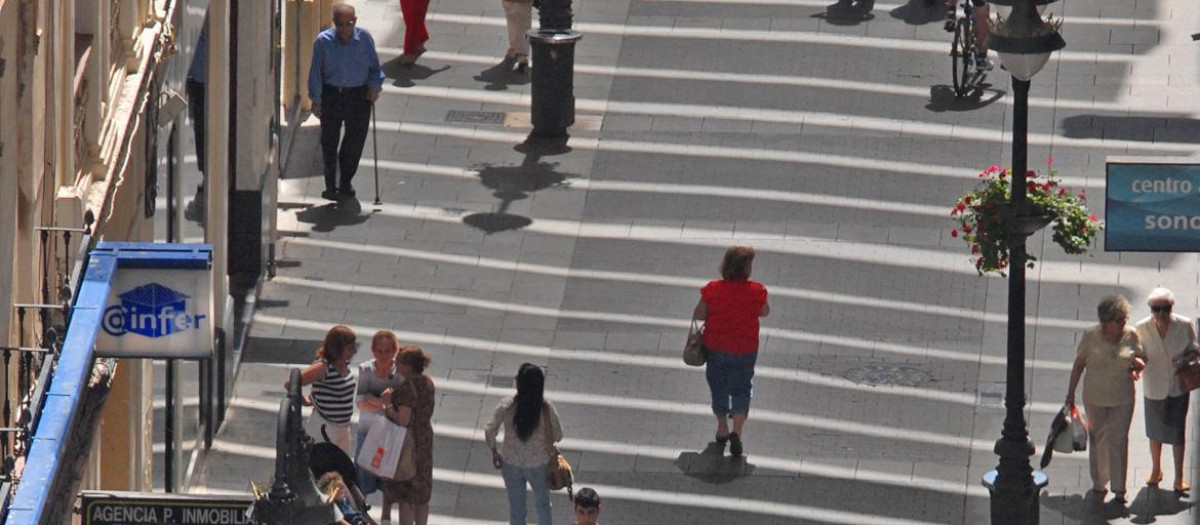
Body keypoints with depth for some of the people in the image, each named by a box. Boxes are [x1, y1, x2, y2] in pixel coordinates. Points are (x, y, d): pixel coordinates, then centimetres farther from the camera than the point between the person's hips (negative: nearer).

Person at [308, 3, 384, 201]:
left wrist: (375, 86, -5)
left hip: (359, 96, 1)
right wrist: (316, 100, -3)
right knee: (329, 141, 3)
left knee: (356, 141, 4)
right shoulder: (323, 41, -7)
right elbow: (316, 72, -1)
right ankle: (331, 186, 14)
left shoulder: (364, 38, -2)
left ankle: (345, 183, 23)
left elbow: (374, 66, 10)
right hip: (331, 94, -1)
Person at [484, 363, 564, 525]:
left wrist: (494, 451, 6)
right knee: (543, 504, 22)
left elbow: (489, 432, -13)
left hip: (511, 463, 1)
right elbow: (558, 436, -10)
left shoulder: (506, 406, -20)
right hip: (538, 463, -1)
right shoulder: (546, 408, -21)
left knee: (516, 506, 18)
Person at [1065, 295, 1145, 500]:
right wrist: (1071, 393, 1)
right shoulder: (1091, 336, -9)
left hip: (1123, 398, 0)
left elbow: (1142, 359, 8)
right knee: (1097, 439, 12)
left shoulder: (1131, 336, -5)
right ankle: (1099, 482, 28)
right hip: (1095, 397, 0)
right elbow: (1078, 365, -1)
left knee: (1119, 441, -1)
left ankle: (1119, 488, 4)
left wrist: (1138, 364, -17)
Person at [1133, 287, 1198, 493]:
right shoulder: (1142, 328, -14)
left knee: (1178, 432, 3)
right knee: (1155, 433, 18)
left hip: (1178, 387, -1)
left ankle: (1179, 478, 17)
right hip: (1154, 389, 1)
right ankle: (1156, 470, 40)